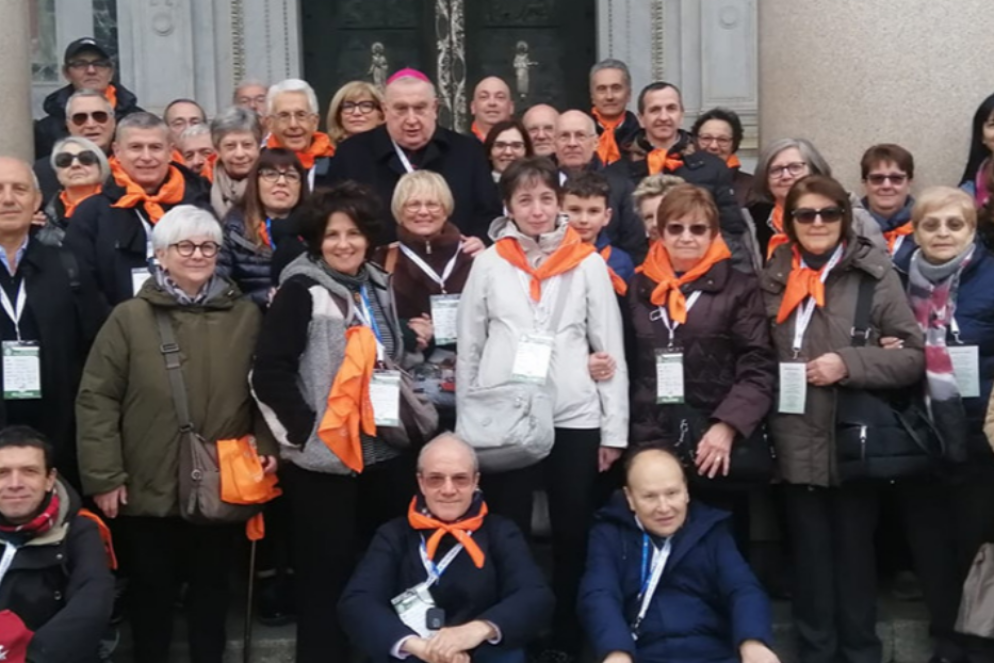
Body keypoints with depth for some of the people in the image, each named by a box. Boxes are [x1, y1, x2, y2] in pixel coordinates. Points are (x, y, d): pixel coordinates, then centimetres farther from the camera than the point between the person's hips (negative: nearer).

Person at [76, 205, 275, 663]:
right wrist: (103, 476, -10)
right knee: (151, 593, 13)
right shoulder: (130, 317, -5)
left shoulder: (246, 316, 2)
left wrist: (267, 444, -3)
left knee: (212, 591, 16)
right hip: (149, 488, -2)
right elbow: (96, 398, -6)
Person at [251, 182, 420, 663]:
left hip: (384, 452, 6)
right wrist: (309, 431, -16)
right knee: (325, 576, 2)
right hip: (322, 459, -6)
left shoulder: (379, 288, 12)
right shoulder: (300, 290, -7)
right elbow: (270, 373, -13)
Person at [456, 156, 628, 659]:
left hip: (574, 418, 0)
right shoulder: (488, 263, 4)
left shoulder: (588, 263, 2)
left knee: (573, 534, 8)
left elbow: (611, 350, 3)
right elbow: (468, 349, 7)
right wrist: (466, 425, 4)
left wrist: (614, 430, 0)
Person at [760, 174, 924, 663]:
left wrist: (849, 363, -17)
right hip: (796, 443, 3)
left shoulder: (874, 273, -4)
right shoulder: (773, 278, 8)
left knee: (855, 551, 8)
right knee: (809, 553, 11)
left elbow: (915, 356, -7)